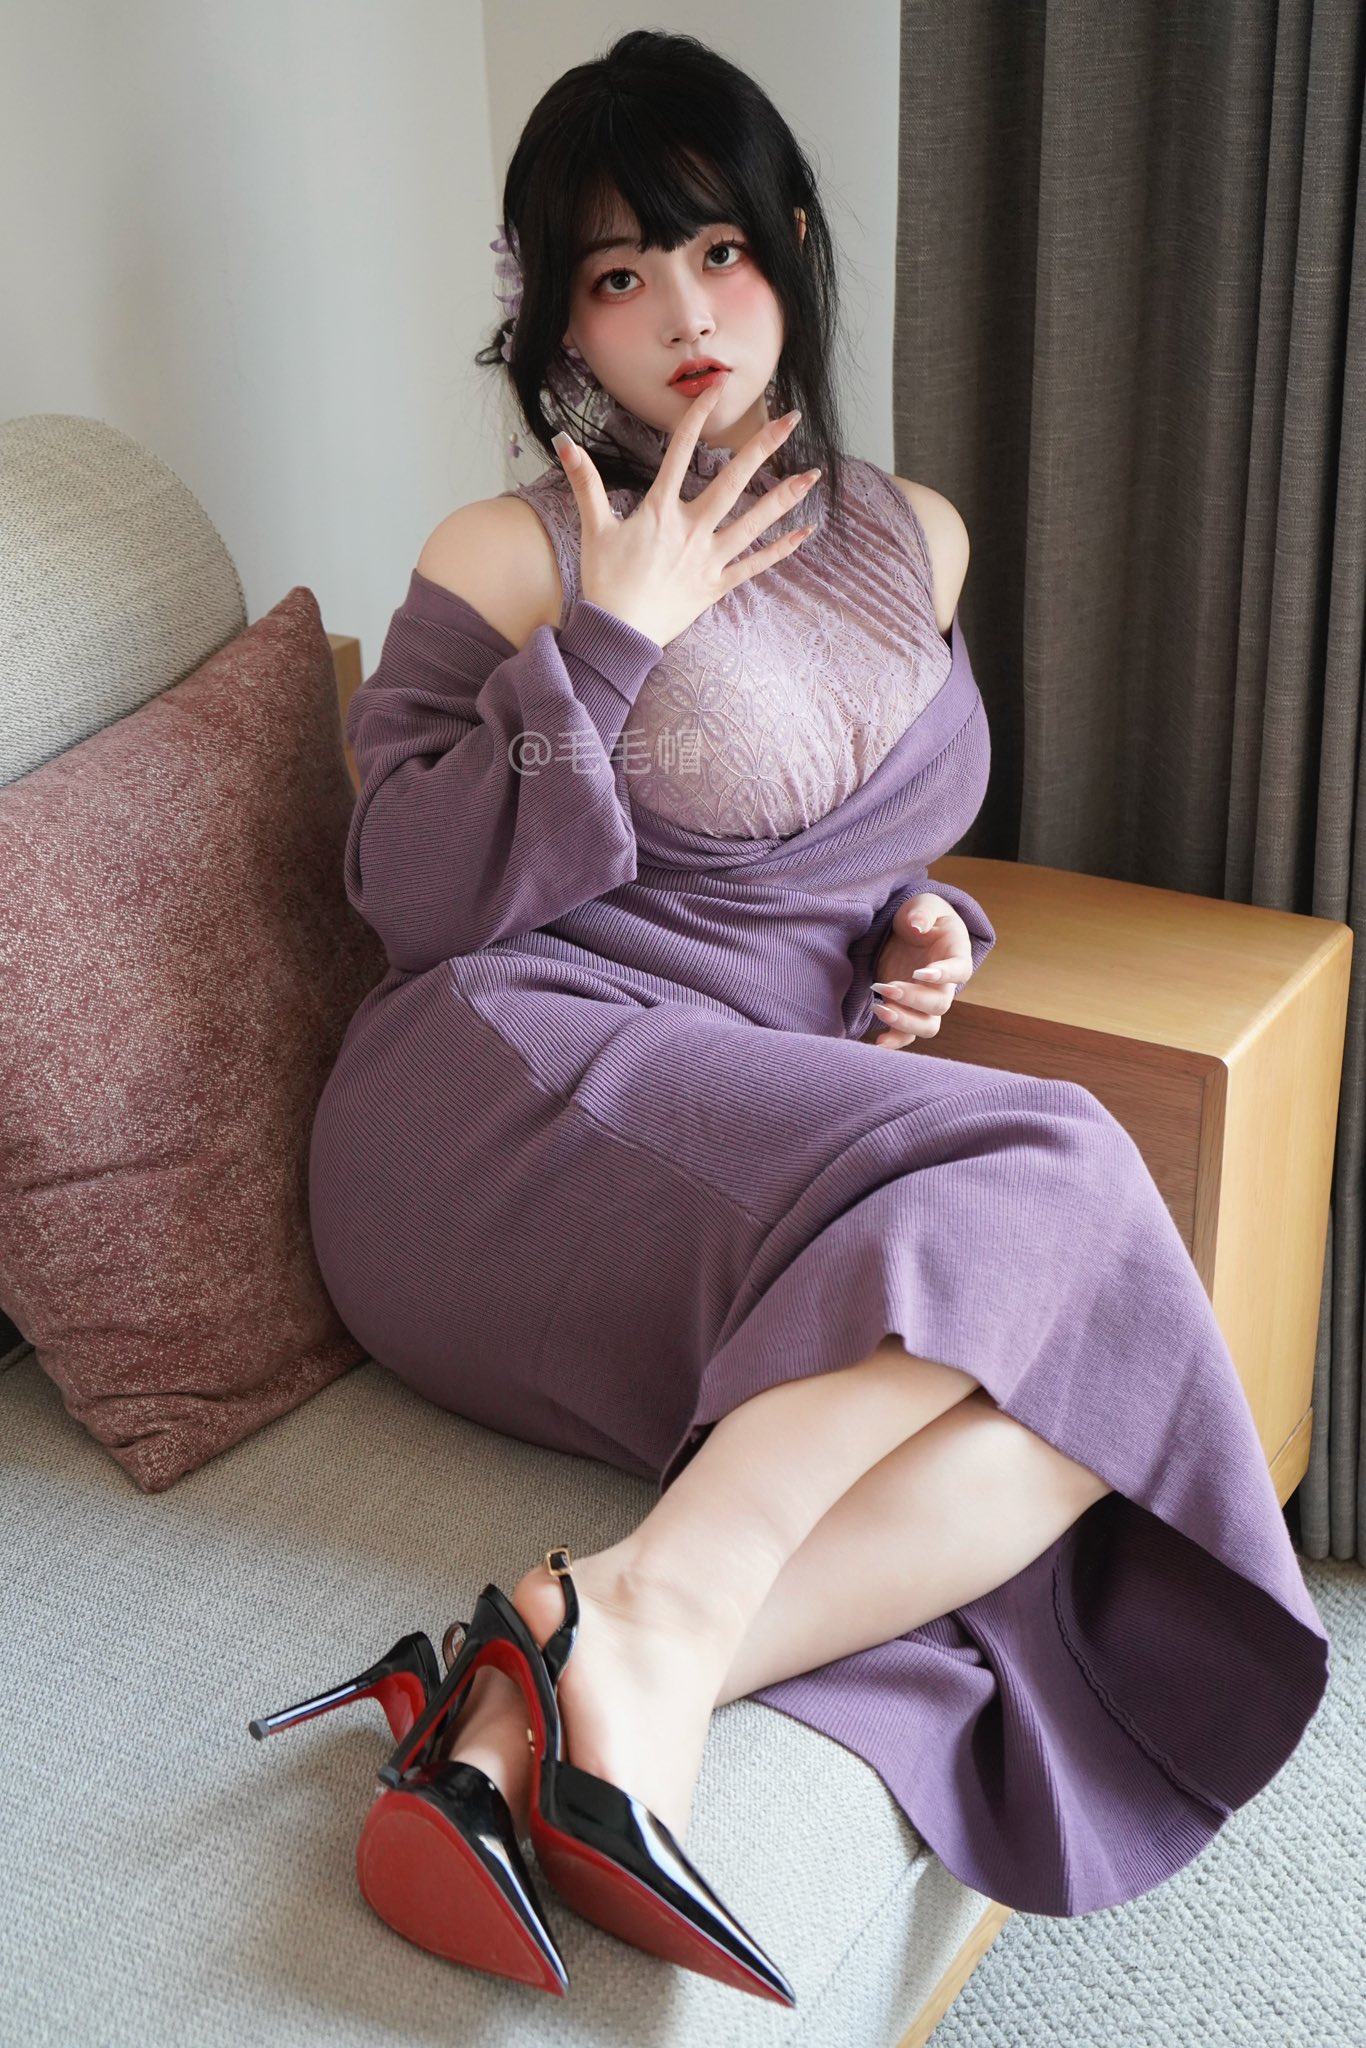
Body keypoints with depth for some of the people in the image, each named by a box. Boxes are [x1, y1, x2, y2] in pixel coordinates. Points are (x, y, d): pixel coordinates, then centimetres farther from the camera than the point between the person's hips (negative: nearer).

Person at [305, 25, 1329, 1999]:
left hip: (774, 1131, 6)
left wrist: (927, 929, 8)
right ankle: (652, 1611, -37)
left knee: (1106, 1359, -24)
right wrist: (616, 635, -10)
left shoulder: (915, 540, 19)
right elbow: (415, 896, -5)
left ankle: (612, 1670, -36)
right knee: (1037, 1196, -29)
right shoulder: (509, 556, 3)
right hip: (516, 1090, -5)